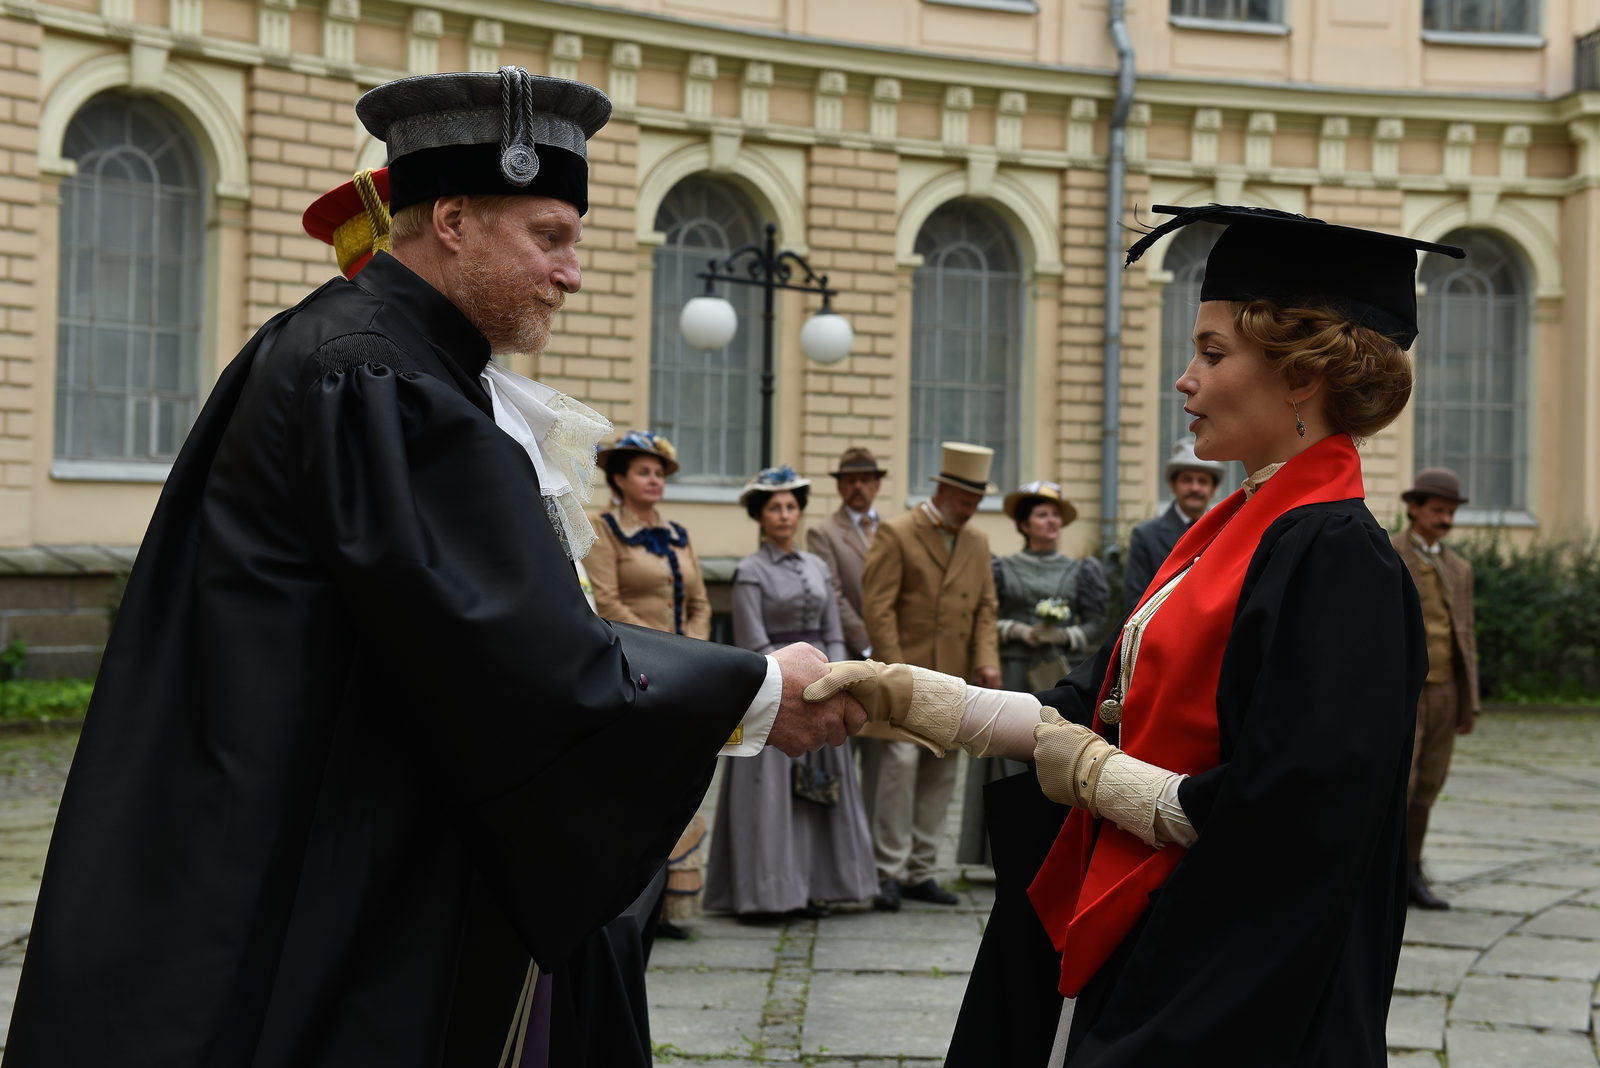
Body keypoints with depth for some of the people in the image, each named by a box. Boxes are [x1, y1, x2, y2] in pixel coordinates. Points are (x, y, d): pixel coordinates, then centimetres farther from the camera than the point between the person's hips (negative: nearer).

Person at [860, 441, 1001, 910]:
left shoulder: (977, 542, 15)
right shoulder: (896, 534, -4)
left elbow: (985, 607, 16)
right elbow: (877, 606, -9)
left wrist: (987, 659, 0)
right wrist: (895, 670, -15)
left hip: (953, 678, 6)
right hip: (907, 671, -6)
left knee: (941, 773, 6)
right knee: (902, 762, -13)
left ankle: (921, 872, 13)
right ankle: (889, 871, -6)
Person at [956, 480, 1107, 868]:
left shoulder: (1078, 571, 10)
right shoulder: (1003, 569, 6)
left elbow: (1096, 625, 6)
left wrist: (1065, 636, -11)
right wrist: (1019, 631, -12)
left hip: (1063, 676, 1)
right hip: (1013, 676, -1)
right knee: (1012, 759, -3)